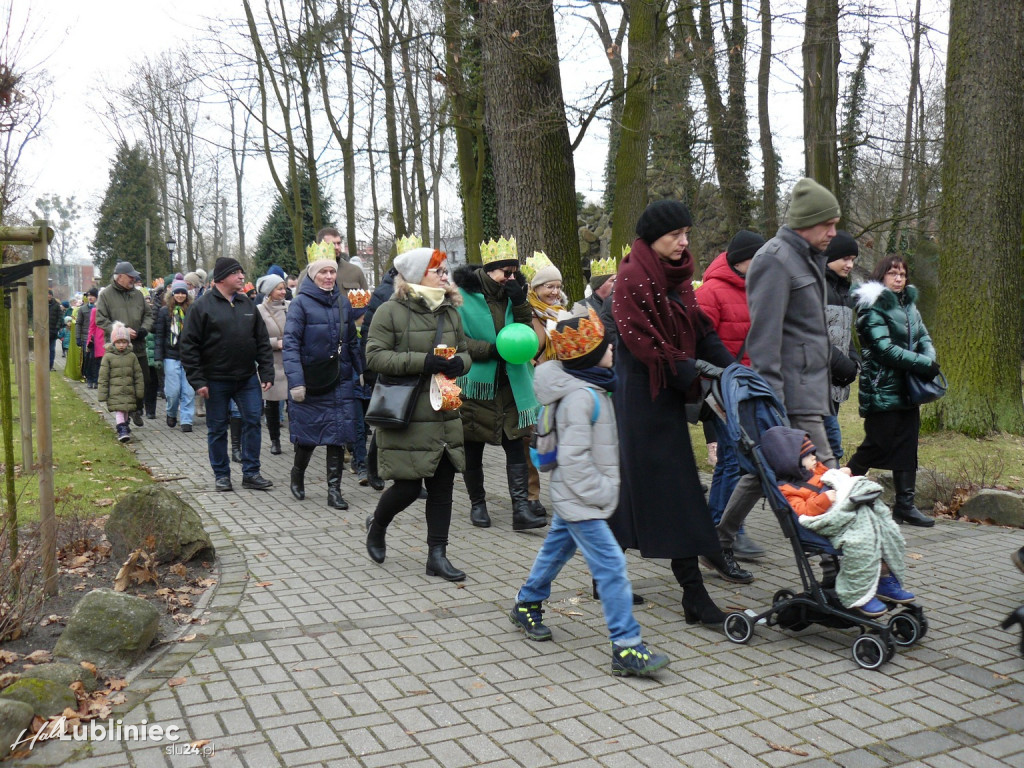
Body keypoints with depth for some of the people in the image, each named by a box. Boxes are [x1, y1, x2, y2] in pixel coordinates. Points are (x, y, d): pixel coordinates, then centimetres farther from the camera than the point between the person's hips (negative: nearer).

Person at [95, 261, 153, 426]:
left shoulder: (137, 294, 10)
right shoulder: (106, 295, -3)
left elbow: (148, 314, 17)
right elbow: (101, 320, -7)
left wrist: (144, 329, -3)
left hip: (138, 347, 4)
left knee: (143, 380, 8)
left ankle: (137, 410, 27)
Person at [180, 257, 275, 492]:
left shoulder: (247, 304, 9)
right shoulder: (203, 305, -5)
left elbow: (262, 342, 11)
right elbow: (188, 346, -6)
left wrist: (266, 373, 2)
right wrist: (197, 380, -12)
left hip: (247, 378, 4)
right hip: (216, 380, -4)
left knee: (253, 421, 0)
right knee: (217, 428, 6)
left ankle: (251, 473, 9)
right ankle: (221, 475, 19)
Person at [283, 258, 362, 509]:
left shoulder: (342, 302, 8)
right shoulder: (301, 303, -7)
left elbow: (352, 340, 14)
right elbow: (290, 344, -12)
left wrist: (361, 371, 7)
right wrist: (296, 381, -20)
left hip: (339, 381, 4)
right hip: (309, 381, -4)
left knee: (338, 435, 1)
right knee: (307, 434, 7)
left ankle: (334, 489, 9)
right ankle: (297, 474, 36)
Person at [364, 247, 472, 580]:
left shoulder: (450, 311, 11)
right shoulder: (391, 311, -8)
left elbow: (464, 351, 20)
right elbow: (375, 356, -14)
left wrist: (459, 363, -6)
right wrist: (422, 362, -22)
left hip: (444, 414, 6)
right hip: (406, 416, -6)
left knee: (442, 487, 7)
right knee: (408, 487, -2)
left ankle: (437, 555, 17)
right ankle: (376, 525, 30)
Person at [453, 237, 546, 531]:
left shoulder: (510, 294, 7)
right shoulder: (463, 295, -9)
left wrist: (520, 304, -10)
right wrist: (492, 349, -22)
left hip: (509, 384, 4)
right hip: (474, 385, -4)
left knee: (515, 444, -2)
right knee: (473, 448, 9)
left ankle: (521, 509, -1)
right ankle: (477, 504, 25)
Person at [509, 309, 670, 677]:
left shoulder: (591, 387, 8)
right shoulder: (580, 396, -24)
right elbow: (574, 457, -26)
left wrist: (605, 487, 17)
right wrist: (600, 492, -19)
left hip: (572, 495, 11)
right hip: (580, 499, -11)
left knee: (557, 548, 24)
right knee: (611, 567, -11)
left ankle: (526, 605, 43)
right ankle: (626, 647, -9)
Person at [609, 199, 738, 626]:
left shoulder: (676, 277, 14)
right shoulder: (633, 277, -13)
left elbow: (699, 329, 11)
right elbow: (644, 342, -19)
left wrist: (730, 369, -2)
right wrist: (692, 375, -21)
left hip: (666, 392, 9)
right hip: (643, 392, -9)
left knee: (632, 480, 15)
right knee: (672, 487, -8)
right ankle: (693, 593, -3)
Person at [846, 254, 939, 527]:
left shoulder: (909, 305, 16)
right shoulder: (872, 308, -9)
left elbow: (924, 338, 13)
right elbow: (886, 349, -17)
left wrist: (929, 359, -9)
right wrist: (923, 364, -17)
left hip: (907, 389, 8)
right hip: (882, 390, -7)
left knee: (907, 447, 6)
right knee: (877, 446, -6)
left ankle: (905, 505, 11)